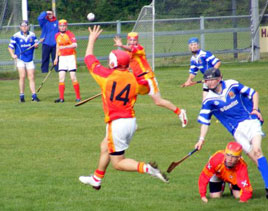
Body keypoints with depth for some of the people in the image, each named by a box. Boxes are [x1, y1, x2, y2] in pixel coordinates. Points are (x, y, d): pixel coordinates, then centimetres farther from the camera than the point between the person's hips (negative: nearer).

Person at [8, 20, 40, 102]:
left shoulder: (32, 35, 5)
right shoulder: (16, 36, -5)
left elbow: (36, 44, 14)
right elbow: (10, 47, -2)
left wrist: (36, 45, -10)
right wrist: (12, 55, -18)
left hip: (30, 59, 3)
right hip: (20, 59, -3)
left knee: (31, 77, 0)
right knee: (22, 76, -12)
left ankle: (34, 96, 2)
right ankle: (21, 95, -3)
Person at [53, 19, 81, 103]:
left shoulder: (70, 34, -10)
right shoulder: (57, 36, 8)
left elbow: (75, 45, -24)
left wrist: (65, 47, -37)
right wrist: (56, 58, 23)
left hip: (71, 57, -5)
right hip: (62, 57, 5)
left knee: (73, 78, -6)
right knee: (61, 78, -3)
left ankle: (78, 97, 2)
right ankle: (61, 97, 0)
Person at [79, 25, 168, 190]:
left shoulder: (107, 75, -11)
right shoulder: (134, 79, -2)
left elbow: (89, 59, 4)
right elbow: (145, 88, 20)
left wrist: (92, 39, 18)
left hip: (116, 122, -7)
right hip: (131, 120, 7)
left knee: (118, 163, 0)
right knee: (105, 147, 28)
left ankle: (147, 168, -22)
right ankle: (96, 179, 43)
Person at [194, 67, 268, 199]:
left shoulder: (232, 85, 0)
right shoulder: (209, 100, 2)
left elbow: (254, 93, 8)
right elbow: (205, 121, 5)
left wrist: (255, 108, -7)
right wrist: (202, 139, -5)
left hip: (251, 120, -2)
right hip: (237, 130, 2)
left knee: (256, 151, -22)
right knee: (254, 156, -12)